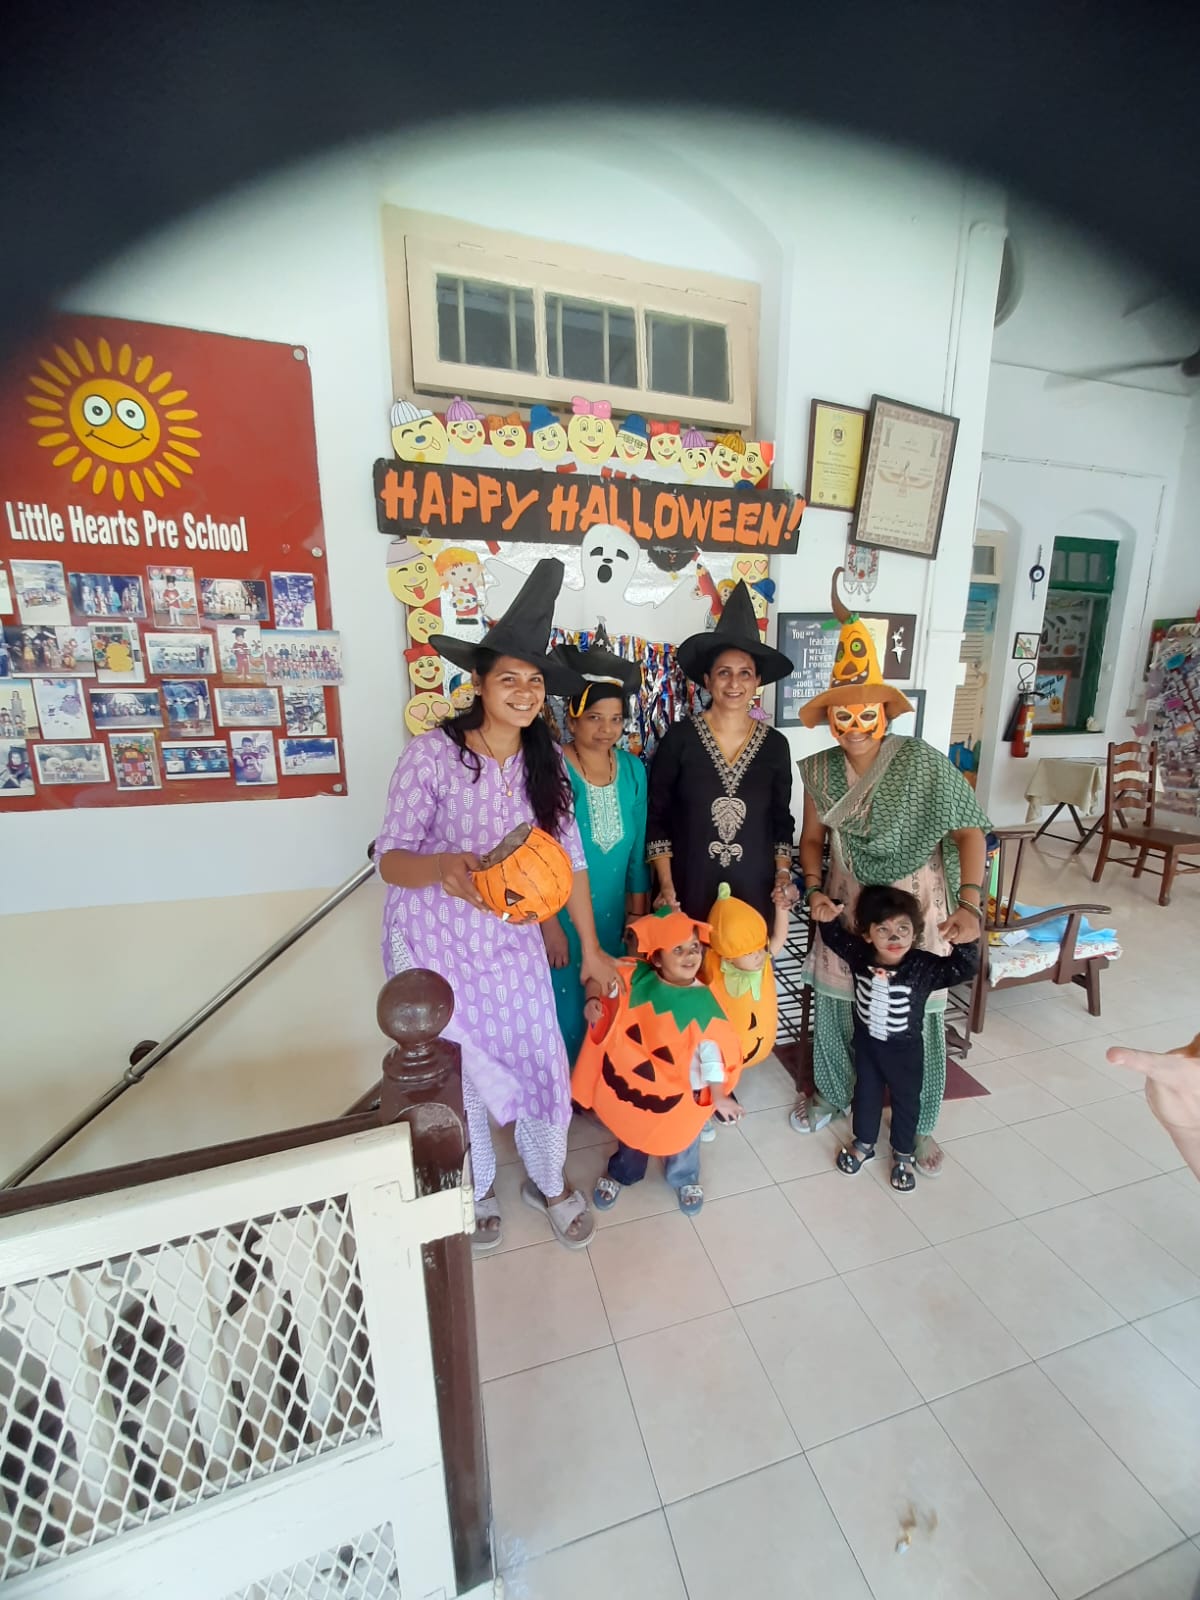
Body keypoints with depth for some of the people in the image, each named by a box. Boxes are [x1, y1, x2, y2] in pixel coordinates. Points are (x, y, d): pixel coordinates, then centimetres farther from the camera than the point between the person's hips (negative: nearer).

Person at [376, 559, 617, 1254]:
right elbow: (391, 858, -16)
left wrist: (591, 947, 3)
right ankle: (478, 1186, 49)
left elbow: (570, 856, 0)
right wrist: (442, 866, -39)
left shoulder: (546, 760, -6)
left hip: (513, 941, 3)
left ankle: (549, 1182, 44)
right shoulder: (432, 753, -18)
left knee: (545, 1065, 10)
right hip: (434, 942, -2)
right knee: (459, 1073, 16)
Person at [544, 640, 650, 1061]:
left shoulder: (633, 770, 0)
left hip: (613, 916, 5)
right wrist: (549, 926, -13)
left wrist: (638, 915, 9)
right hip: (561, 917, -4)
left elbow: (637, 849, 6)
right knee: (567, 1013, 8)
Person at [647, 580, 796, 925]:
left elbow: (781, 819, 10)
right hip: (688, 887, -2)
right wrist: (666, 885, -8)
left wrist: (783, 873, -1)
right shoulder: (680, 737, -7)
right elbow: (656, 816, -4)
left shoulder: (775, 744, 1)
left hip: (754, 889, 3)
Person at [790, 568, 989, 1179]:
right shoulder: (820, 770, -5)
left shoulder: (923, 763, -15)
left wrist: (970, 902, -18)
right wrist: (814, 891, -9)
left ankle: (919, 1124, 37)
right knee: (833, 1004, 14)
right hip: (846, 906, 3)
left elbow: (968, 831, -9)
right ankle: (831, 1092, 43)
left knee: (918, 1015, 10)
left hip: (916, 906, -2)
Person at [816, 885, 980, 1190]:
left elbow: (964, 967, -35)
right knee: (865, 1093, 22)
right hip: (866, 1043, 2)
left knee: (906, 1100, 21)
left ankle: (903, 1155, 45)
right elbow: (830, 934, -10)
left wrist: (965, 938, -50)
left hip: (905, 1049, -2)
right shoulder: (858, 955, -20)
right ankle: (863, 1144, 45)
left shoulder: (925, 966, -26)